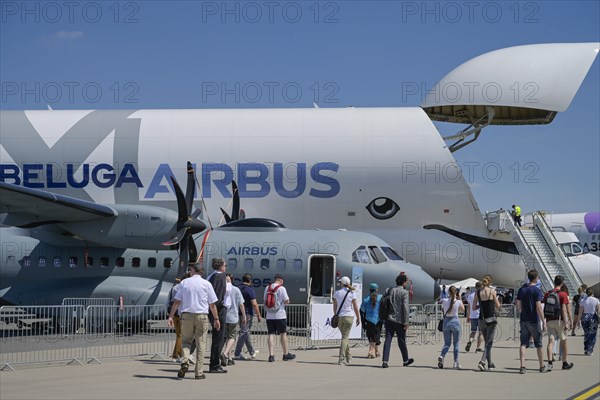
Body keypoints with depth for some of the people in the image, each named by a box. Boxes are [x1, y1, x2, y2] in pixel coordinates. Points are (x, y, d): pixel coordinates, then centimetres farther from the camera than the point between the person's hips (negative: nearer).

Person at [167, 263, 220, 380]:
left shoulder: (184, 283, 3)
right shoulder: (206, 284, 3)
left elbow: (177, 301, 0)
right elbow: (212, 304, 3)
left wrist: (171, 316, 3)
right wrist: (216, 319, 10)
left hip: (186, 315, 0)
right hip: (202, 315, 0)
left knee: (186, 341, 14)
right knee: (201, 343, 4)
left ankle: (185, 362, -12)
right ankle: (199, 372, 3)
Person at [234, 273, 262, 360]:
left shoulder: (238, 289, 8)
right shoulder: (250, 290, -14)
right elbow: (254, 304, -19)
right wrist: (258, 315, -12)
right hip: (247, 314, -8)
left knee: (246, 333, 16)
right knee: (244, 333, -4)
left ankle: (252, 352, 28)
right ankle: (237, 354, -7)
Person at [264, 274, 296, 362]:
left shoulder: (267, 288, 6)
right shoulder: (281, 288, -9)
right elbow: (287, 301, -10)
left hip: (269, 316, 4)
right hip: (280, 315, -4)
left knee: (271, 334, 3)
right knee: (283, 334, 8)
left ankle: (271, 355, -5)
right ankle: (286, 354, 18)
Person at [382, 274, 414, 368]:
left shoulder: (390, 290, 7)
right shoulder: (404, 292, -6)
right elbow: (405, 307, -13)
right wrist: (406, 322, -12)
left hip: (389, 319, 4)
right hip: (399, 320, -4)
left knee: (388, 340, -1)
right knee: (401, 341, 9)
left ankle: (385, 361, -10)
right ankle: (405, 360, 25)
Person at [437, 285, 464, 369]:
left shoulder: (444, 301, -4)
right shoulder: (458, 302, -7)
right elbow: (463, 310, 13)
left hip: (446, 322, 2)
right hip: (455, 321, -2)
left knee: (447, 343, 9)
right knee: (456, 343, 11)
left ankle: (441, 356, -18)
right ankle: (456, 362, 9)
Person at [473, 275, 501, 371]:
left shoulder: (478, 292, 4)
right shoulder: (492, 291, -6)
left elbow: (474, 307, 7)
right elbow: (498, 307, -3)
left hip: (481, 319, 4)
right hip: (491, 319, -4)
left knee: (487, 342, 16)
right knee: (489, 342, -3)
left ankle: (490, 364, 22)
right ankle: (482, 361, -20)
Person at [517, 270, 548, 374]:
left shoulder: (521, 290, 5)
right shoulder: (536, 290, -11)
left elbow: (518, 306, 9)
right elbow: (538, 308, -17)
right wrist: (544, 322, -14)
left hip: (523, 320, 4)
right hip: (534, 321, -4)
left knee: (523, 344, 2)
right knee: (538, 344, 9)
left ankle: (522, 366, -8)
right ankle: (542, 366, 20)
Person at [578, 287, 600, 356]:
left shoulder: (583, 300, -3)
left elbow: (580, 312, -3)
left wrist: (579, 320, 3)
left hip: (585, 317, 1)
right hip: (593, 317, -1)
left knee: (586, 334, 14)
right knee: (592, 335, 5)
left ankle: (585, 350, 17)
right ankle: (590, 350, -1)